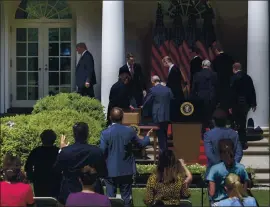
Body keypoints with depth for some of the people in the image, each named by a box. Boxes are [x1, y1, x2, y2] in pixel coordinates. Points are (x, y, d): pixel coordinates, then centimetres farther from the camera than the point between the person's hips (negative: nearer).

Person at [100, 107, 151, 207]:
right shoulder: (130, 131, -7)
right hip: (126, 170, 2)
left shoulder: (105, 133, -14)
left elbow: (102, 152, -12)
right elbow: (141, 143, 8)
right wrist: (147, 136, 30)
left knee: (110, 198, 6)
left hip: (111, 170, -2)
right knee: (126, 197, 10)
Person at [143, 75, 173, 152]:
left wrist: (143, 107, 16)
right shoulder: (167, 89, 4)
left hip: (158, 116, -5)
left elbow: (147, 102, -3)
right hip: (167, 115, 5)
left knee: (160, 135, 0)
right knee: (164, 134, 18)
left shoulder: (152, 90, -9)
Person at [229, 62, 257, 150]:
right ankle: (243, 142, 23)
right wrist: (254, 103, 16)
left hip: (238, 103, -6)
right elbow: (252, 91, 9)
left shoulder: (234, 78, -11)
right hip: (247, 103, 6)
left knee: (239, 123, 0)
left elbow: (232, 93, -15)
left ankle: (243, 143, 0)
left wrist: (230, 106, -11)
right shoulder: (247, 77, 7)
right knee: (242, 122, 18)